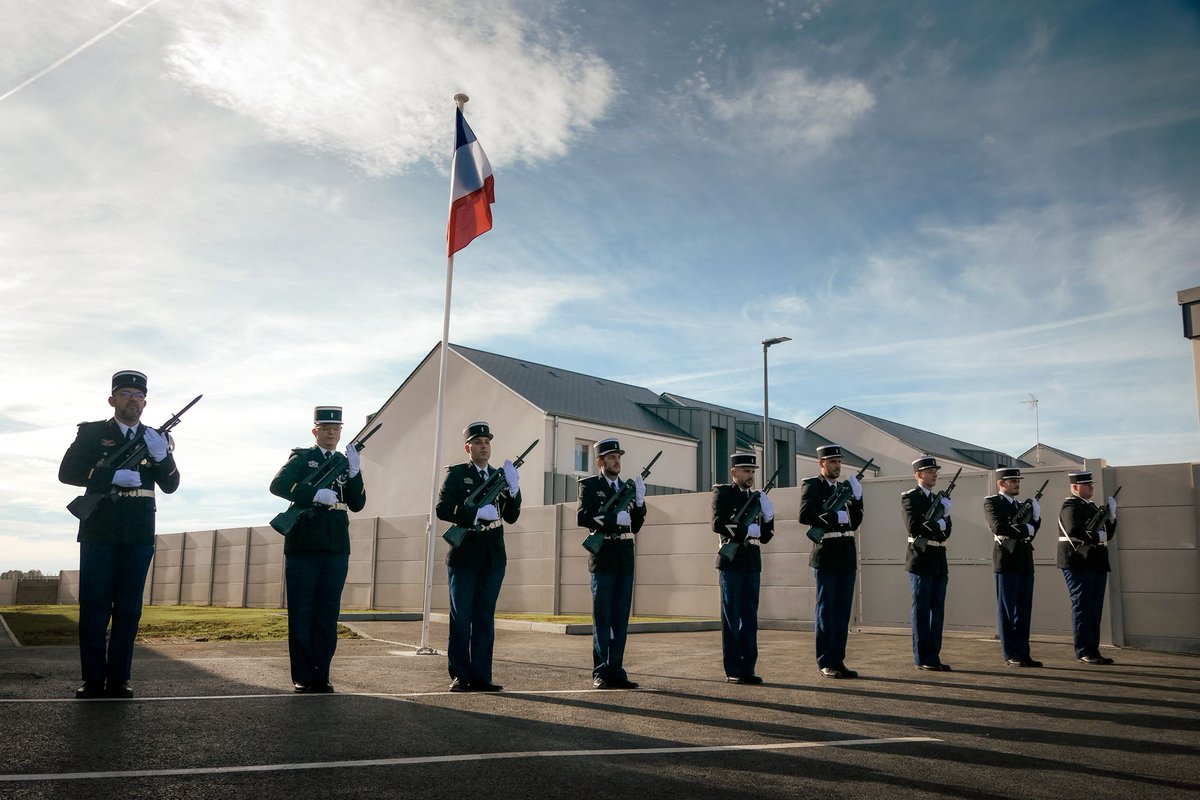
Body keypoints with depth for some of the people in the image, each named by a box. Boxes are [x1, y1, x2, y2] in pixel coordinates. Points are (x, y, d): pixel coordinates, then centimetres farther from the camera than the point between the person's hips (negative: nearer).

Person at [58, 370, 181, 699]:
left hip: (139, 536, 2)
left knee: (128, 608, 3)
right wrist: (114, 476, -16)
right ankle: (93, 679, 6)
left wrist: (161, 456, -13)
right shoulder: (92, 433, 6)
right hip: (99, 533, -2)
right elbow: (67, 472, -5)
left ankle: (118, 679, 8)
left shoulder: (156, 439, 12)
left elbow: (171, 486, 5)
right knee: (94, 606, 0)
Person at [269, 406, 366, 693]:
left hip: (336, 549, 4)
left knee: (327, 616, 6)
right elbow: (278, 485, -12)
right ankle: (302, 677, 8)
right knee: (301, 615, 1)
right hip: (303, 547, -3)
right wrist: (315, 493, -21)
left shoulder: (346, 462, 15)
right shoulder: (301, 457, 5)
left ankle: (321, 675, 12)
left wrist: (355, 472, -9)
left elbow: (357, 504, 6)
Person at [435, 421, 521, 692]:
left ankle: (480, 677, 11)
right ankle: (459, 676, 8)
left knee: (485, 620, 7)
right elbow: (443, 509, -12)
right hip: (464, 557, -4)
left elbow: (511, 517, 7)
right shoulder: (456, 474, 1)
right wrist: (477, 512, -18)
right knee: (461, 619, 1)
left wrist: (513, 489, -8)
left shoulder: (499, 476, 13)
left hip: (493, 558, 4)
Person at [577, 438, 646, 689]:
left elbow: (635, 526, 12)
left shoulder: (628, 487, 15)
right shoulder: (589, 485, 0)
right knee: (602, 618, -1)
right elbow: (583, 517, -15)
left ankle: (616, 671, 14)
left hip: (625, 562, 5)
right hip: (603, 560, -5)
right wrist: (614, 518, -19)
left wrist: (639, 502, -2)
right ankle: (601, 673, 5)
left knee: (621, 619, 8)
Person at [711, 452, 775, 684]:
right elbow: (718, 524, -16)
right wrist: (747, 530, -13)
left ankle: (748, 669, 12)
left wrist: (768, 515, -2)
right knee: (731, 619, 0)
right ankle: (733, 671, 5)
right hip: (731, 562, -6)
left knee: (750, 619, 7)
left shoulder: (756, 497, 17)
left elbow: (765, 537, 15)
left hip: (752, 564, 6)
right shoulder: (722, 492, 0)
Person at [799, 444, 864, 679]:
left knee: (843, 610, 9)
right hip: (826, 553, -7)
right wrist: (835, 517, -17)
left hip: (847, 554, 7)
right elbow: (805, 515, -18)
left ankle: (838, 660, 16)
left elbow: (855, 522, 12)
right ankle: (825, 663, 5)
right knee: (826, 609, 0)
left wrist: (857, 498, -1)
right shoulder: (811, 485, -3)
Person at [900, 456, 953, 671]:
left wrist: (938, 521, -12)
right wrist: (937, 525, -6)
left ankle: (934, 656, 14)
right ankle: (922, 659, 3)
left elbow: (946, 530, 7)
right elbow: (913, 526, -17)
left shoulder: (940, 499, 18)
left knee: (937, 610, 8)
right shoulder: (910, 497, -3)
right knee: (922, 610, -2)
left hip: (939, 562, 7)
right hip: (921, 560, -7)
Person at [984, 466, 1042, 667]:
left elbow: (1030, 532, 14)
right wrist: (1026, 529, -10)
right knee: (1007, 611, 0)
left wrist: (1035, 517, -2)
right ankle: (1011, 656, 5)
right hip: (1006, 561, -7)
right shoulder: (992, 502, -3)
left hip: (1025, 562, 7)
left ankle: (1023, 654, 14)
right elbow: (999, 527, -19)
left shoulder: (1020, 505, 20)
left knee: (1024, 611, 9)